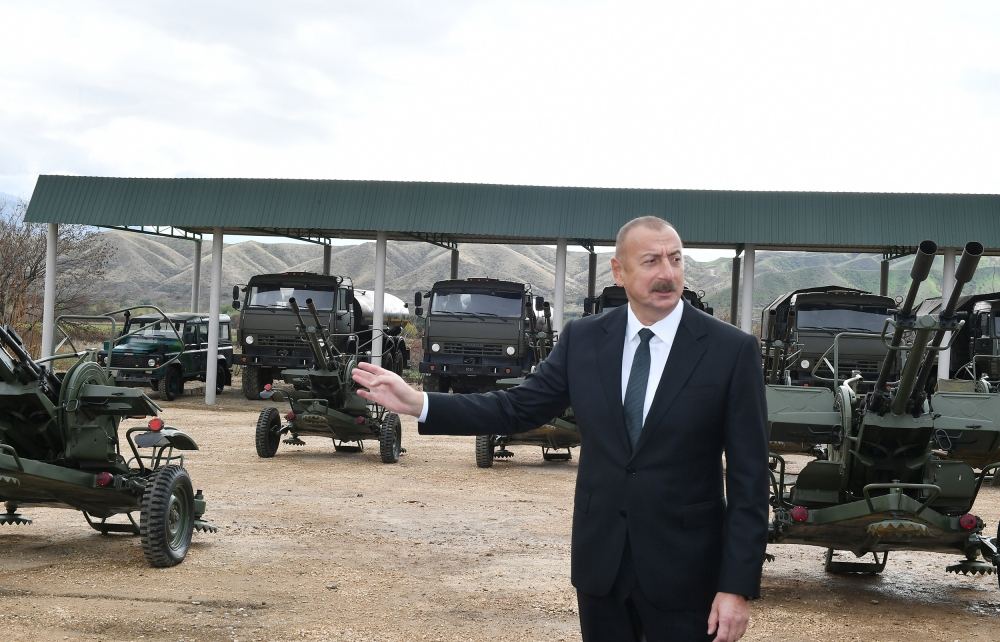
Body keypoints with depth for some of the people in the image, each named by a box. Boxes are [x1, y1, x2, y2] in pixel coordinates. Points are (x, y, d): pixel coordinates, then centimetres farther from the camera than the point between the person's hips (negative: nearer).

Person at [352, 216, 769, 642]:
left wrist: (738, 586, -12)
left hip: (684, 570, -3)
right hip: (600, 560, 3)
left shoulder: (732, 350, -8)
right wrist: (418, 403, -5)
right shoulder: (583, 339, 2)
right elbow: (519, 408, 5)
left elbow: (748, 478, -8)